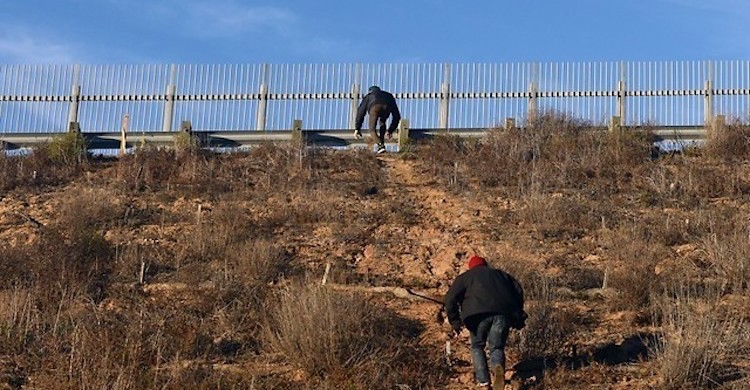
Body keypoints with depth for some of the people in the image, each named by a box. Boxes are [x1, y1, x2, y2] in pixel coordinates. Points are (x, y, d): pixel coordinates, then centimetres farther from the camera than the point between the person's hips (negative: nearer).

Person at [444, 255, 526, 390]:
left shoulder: (465, 277, 24)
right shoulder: (500, 274, 32)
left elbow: (450, 298, 10)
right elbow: (518, 291, 20)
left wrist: (455, 323, 11)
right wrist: (518, 315, 23)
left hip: (479, 314, -2)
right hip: (503, 313, 2)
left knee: (477, 347, 18)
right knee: (496, 347, 13)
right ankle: (498, 367, -22)